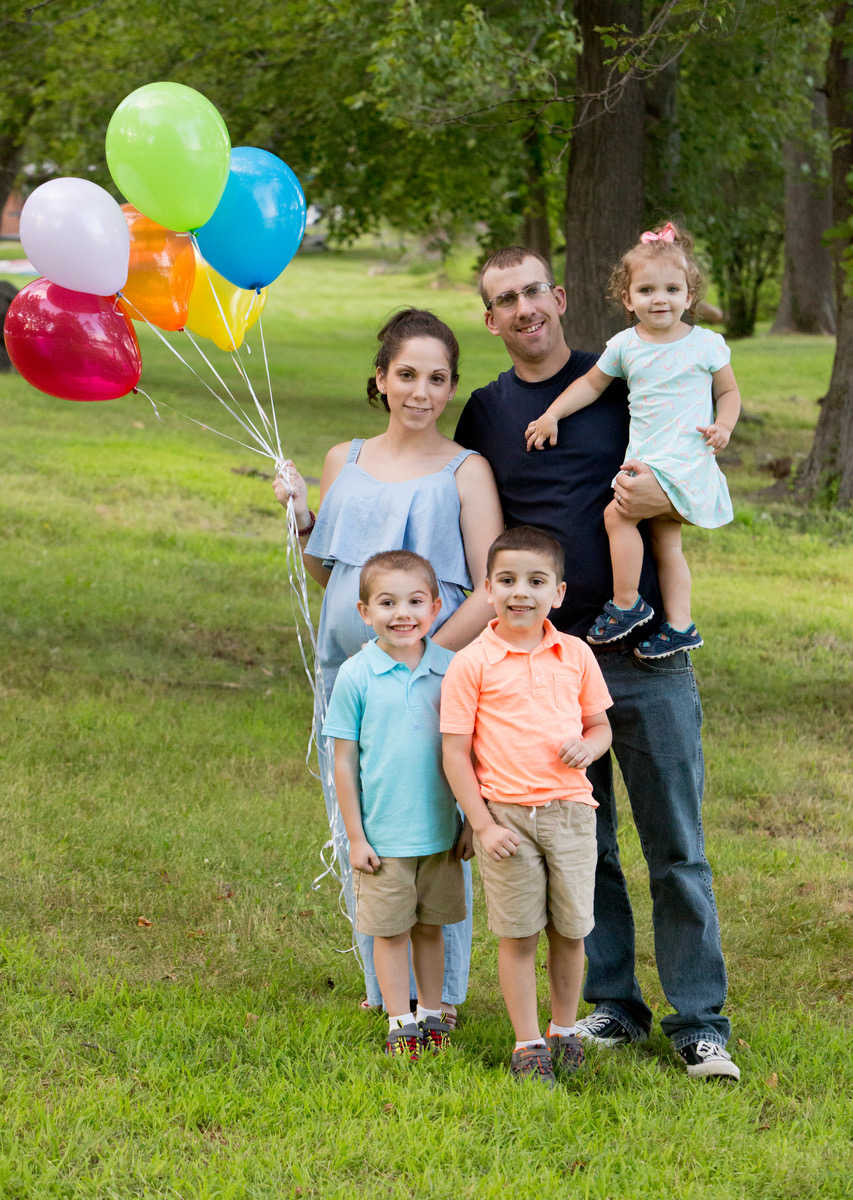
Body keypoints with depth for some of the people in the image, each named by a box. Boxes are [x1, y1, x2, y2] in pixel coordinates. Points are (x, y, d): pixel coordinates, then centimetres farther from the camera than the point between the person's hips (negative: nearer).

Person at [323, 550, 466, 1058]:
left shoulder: (450, 670, -1)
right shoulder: (356, 676, -7)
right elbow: (344, 761, -3)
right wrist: (355, 836, -4)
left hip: (440, 832, 2)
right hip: (383, 836, -2)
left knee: (431, 925, 13)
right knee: (390, 929, 6)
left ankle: (432, 1013, 26)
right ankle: (400, 1022, 18)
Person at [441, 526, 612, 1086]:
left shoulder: (575, 655, 5)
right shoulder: (472, 664, -5)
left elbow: (601, 725, 16)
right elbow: (455, 752, -3)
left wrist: (588, 746, -8)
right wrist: (484, 825, -9)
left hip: (570, 809, 3)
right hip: (505, 814, -3)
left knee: (571, 929, 8)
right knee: (518, 933, 3)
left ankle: (565, 1029, 27)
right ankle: (528, 1044, 14)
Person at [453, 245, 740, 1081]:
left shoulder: (624, 382, 3)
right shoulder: (483, 413, 9)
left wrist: (666, 495, -12)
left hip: (645, 651, -2)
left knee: (676, 845, -1)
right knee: (580, 846, 8)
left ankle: (698, 1020, 5)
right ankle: (612, 1004, 20)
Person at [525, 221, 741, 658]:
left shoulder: (706, 344, -3)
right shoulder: (624, 345, 6)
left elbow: (728, 392, 6)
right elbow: (591, 383, 16)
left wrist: (723, 426, -12)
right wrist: (552, 414, 8)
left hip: (685, 459, -6)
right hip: (645, 459, 6)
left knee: (617, 512, -19)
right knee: (664, 543, 10)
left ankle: (625, 604, -9)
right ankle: (680, 625, 17)